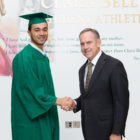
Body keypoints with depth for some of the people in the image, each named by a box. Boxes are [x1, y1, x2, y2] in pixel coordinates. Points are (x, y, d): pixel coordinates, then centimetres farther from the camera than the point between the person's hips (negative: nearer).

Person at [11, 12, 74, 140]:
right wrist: (59, 101, -14)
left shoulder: (43, 57, 11)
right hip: (31, 119, -8)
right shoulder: (23, 58, -16)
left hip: (45, 118, 8)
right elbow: (31, 90, -19)